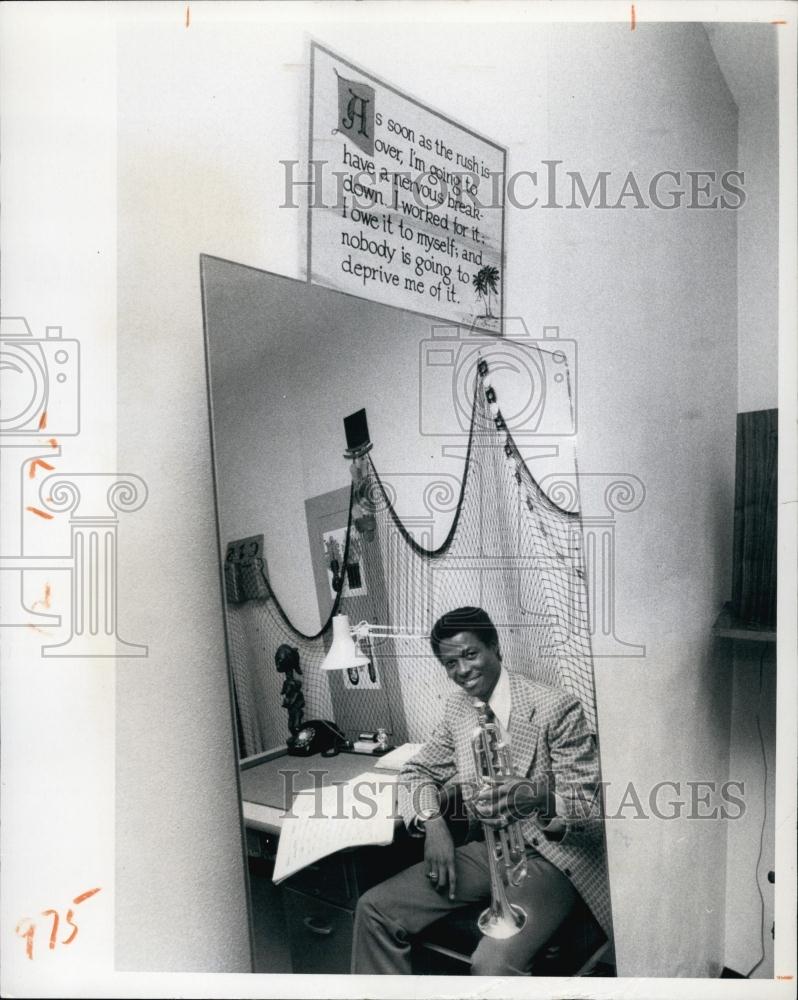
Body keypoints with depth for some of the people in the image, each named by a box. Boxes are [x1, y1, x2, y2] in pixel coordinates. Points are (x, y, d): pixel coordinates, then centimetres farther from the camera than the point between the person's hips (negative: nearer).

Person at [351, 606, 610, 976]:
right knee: (374, 909, -7)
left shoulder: (555, 706, -15)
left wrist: (537, 798, -38)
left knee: (492, 963, -30)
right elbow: (418, 771, 12)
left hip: (549, 856, -6)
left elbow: (588, 805, -15)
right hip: (487, 849, 6)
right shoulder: (458, 708, 4)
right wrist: (432, 823, -9)